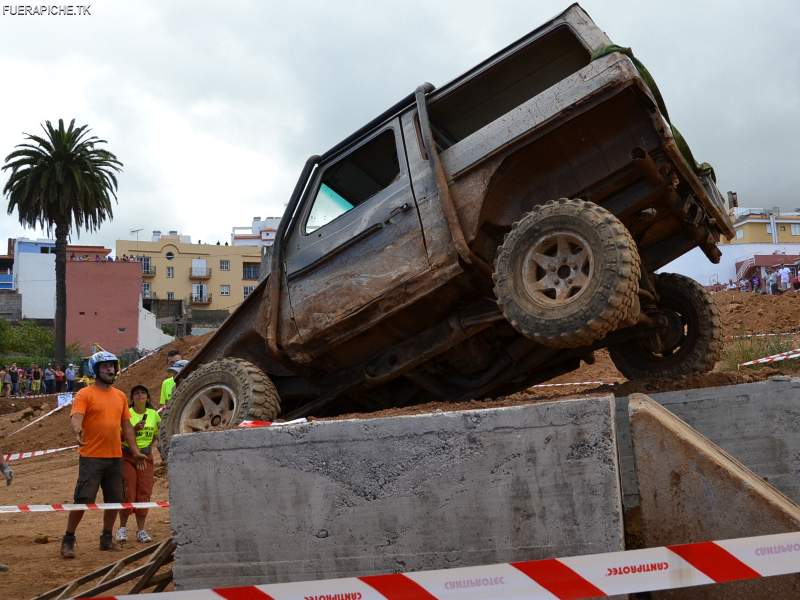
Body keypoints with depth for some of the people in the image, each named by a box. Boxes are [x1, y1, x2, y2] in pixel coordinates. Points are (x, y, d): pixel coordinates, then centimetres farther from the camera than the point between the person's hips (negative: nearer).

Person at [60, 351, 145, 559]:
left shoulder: (120, 396, 13)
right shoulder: (85, 394, -6)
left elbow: (126, 425, 18)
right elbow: (75, 416, -21)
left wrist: (134, 450, 13)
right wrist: (77, 429, -43)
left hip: (115, 456, 6)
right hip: (91, 457, -6)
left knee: (114, 500, 11)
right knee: (83, 499, -7)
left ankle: (107, 538, 26)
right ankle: (68, 540, 6)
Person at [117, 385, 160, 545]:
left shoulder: (154, 415, 6)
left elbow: (157, 435, 19)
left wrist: (152, 446, 3)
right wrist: (134, 429, -21)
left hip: (146, 457, 3)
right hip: (127, 456, -3)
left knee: (144, 494, 2)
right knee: (127, 493, -4)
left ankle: (141, 530, 10)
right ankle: (122, 527, 12)